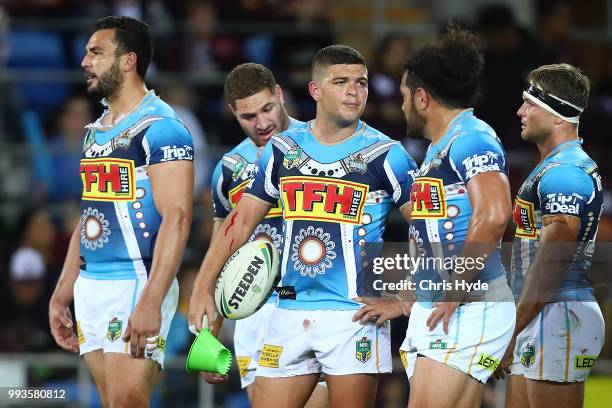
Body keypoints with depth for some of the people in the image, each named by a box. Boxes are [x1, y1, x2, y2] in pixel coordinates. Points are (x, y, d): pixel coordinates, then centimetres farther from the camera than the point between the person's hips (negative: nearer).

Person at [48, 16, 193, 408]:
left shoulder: (160, 127, -12)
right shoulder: (97, 130, 17)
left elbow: (177, 218, -19)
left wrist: (150, 303, -25)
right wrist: (62, 293, 20)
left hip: (137, 284, -9)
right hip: (91, 287, 9)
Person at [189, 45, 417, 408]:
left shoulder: (385, 156, -2)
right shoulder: (282, 150, 9)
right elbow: (241, 222, 14)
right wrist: (204, 288, 9)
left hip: (355, 314, -4)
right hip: (290, 313, 4)